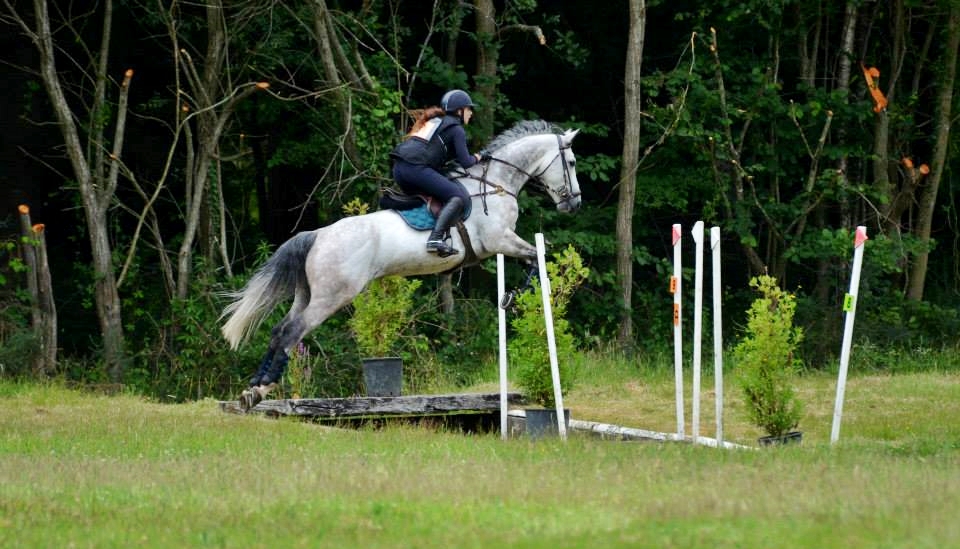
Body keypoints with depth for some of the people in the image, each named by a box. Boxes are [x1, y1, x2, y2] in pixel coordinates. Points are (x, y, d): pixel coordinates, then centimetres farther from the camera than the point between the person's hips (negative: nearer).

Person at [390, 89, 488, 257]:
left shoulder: (434, 121, 29)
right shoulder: (457, 129, 5)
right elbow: (465, 162, 1)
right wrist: (476, 158, 22)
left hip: (399, 168, 9)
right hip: (416, 167, -9)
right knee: (459, 196, -12)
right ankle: (436, 238, -26)